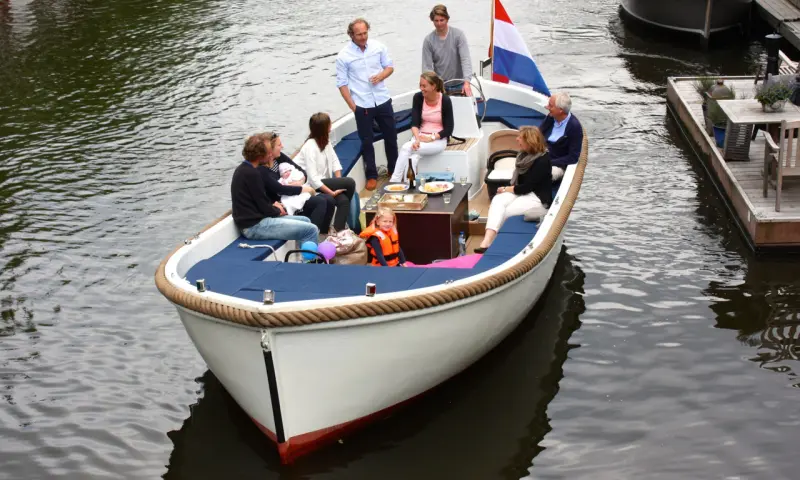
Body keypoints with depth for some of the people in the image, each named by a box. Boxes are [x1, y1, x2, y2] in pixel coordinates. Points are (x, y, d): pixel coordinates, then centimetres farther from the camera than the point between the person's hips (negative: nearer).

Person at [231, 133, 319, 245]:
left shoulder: (243, 169, 11)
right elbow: (264, 207, -16)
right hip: (255, 226, -11)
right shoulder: (251, 174, -19)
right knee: (311, 230, -16)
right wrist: (278, 211, 3)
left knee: (305, 221, 19)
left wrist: (273, 204, 9)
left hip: (252, 221, 11)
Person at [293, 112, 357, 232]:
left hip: (323, 181, 7)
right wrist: (332, 192, -23)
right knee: (350, 183, -13)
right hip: (312, 185, -7)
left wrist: (339, 185, -7)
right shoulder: (310, 147, -21)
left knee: (343, 200, -17)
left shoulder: (325, 141, 5)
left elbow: (335, 162, 6)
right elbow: (313, 178, -25)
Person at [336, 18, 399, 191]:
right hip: (362, 105, -3)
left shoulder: (379, 47, -2)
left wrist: (381, 76, -13)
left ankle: (394, 170, 32)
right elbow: (342, 83, -7)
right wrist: (352, 106, -11)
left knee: (391, 137, 14)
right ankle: (371, 176, 19)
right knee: (366, 142, 6)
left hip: (383, 101, 3)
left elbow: (390, 66, 9)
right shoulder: (343, 56, -10)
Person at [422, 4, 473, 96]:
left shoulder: (458, 35, -7)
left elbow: (466, 59, -16)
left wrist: (467, 82, -30)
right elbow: (427, 66, -6)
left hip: (459, 85, 0)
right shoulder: (428, 40, -4)